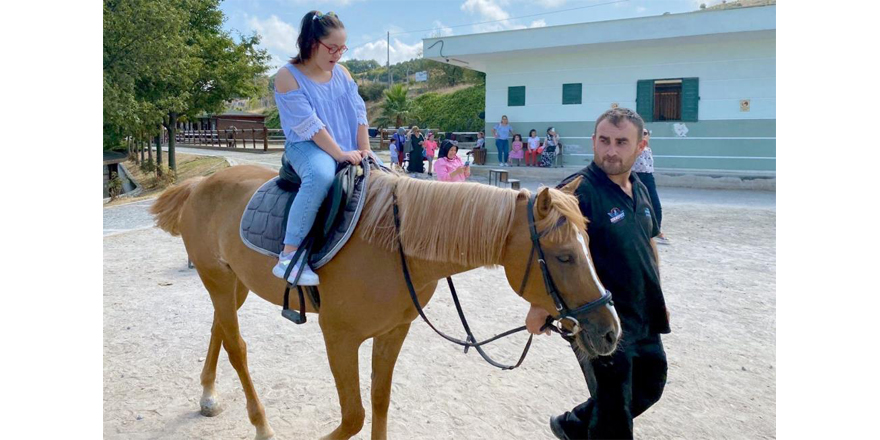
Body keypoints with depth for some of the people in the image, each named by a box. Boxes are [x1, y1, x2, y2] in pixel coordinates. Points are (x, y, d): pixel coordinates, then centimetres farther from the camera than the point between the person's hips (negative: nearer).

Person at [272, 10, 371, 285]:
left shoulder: (342, 73, 11)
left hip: (348, 151, 7)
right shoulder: (288, 76, -8)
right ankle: (289, 256, -37)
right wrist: (340, 154, -21)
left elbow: (359, 114, 6)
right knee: (321, 174, -40)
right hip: (307, 147, -7)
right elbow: (308, 125, -16)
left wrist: (364, 151, -6)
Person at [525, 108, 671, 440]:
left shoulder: (640, 190, 5)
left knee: (650, 387, 25)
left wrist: (659, 297, 19)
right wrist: (540, 306, -27)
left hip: (644, 318, 8)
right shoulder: (578, 190, -20)